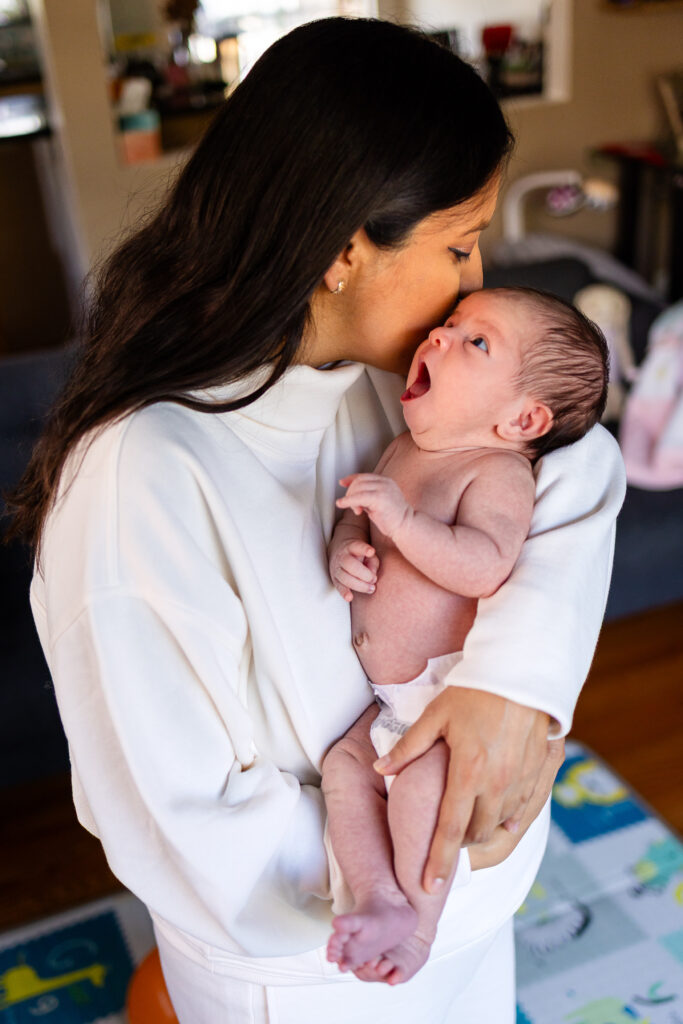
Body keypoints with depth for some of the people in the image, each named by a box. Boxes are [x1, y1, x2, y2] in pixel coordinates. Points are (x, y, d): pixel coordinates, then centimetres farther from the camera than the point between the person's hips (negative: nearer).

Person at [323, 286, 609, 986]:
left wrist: (403, 519, -35)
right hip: (390, 700, 9)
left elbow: (484, 567, -29)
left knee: (419, 778, -28)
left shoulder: (499, 472, -15)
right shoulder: (403, 450, 12)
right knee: (343, 765, -8)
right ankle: (376, 894, -6)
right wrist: (344, 547, -3)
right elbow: (353, 515, 20)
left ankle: (418, 919, -9)